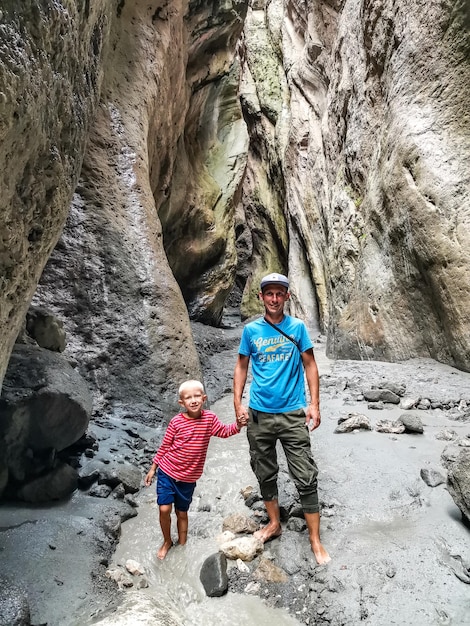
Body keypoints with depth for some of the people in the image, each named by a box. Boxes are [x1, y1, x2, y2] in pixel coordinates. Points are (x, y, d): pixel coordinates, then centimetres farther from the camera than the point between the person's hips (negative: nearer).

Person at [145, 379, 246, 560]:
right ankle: (167, 541, 25)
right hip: (167, 472, -1)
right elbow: (164, 446, -4)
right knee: (164, 509, -3)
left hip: (188, 478, 1)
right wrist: (153, 468, 3)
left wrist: (238, 425, -15)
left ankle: (182, 544, 37)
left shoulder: (210, 418, -9)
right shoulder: (176, 422, -14)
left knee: (182, 512, 14)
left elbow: (224, 431, 4)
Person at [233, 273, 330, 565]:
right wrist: (238, 402, -2)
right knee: (265, 473, 16)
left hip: (293, 414, -2)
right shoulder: (251, 330, 2)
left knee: (306, 478, 1)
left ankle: (315, 540, 16)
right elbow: (242, 366, 7)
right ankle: (274, 523, 37)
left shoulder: (297, 327, -1)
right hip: (259, 414, 2)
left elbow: (310, 365, 1)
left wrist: (314, 403, -5)